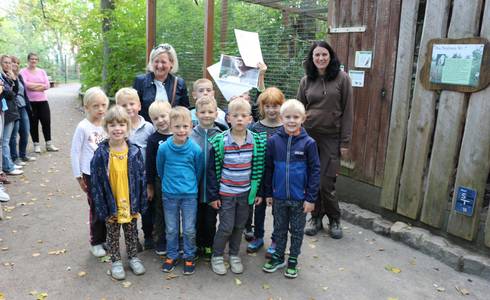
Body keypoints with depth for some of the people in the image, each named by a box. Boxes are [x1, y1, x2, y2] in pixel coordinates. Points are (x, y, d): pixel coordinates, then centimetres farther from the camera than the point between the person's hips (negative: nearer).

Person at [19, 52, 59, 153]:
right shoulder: (23, 72, 1)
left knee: (46, 122, 2)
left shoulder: (42, 71, 11)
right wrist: (40, 85, -10)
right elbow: (25, 84, -14)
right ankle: (36, 145, 14)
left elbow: (47, 85, 0)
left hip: (43, 101, 3)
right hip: (30, 102, -3)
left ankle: (49, 144, 13)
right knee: (33, 124, 4)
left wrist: (33, 86, -10)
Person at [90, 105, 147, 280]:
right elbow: (96, 182, -9)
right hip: (111, 204, -1)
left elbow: (141, 178, -2)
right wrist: (101, 206, -9)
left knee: (131, 232, 19)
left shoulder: (134, 152, -9)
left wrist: (142, 203, -2)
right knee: (112, 234, 16)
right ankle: (116, 262, 36)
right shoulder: (101, 154, -13)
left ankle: (133, 257, 39)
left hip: (130, 202, 1)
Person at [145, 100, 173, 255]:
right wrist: (149, 186, -3)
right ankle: (160, 242, 27)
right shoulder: (153, 139, -8)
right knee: (160, 213, 11)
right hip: (160, 181, -2)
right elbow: (149, 164, -4)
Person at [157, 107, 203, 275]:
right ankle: (171, 256, 33)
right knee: (171, 229, 14)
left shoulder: (195, 149, -11)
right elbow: (160, 170, 6)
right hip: (169, 195, 1)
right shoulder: (164, 148, -11)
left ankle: (189, 257, 27)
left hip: (190, 195, -1)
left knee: (189, 229, 9)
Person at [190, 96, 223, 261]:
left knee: (210, 219, 13)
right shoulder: (190, 136, -6)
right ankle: (199, 245, 34)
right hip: (195, 187, 0)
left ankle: (209, 246, 33)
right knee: (197, 218, 15)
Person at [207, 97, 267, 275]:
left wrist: (258, 191, 4)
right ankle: (217, 256, 25)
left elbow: (259, 169, 5)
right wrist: (213, 195, -7)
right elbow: (212, 171, -7)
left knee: (240, 226, 15)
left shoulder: (257, 141, -4)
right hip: (225, 194, -3)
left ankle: (234, 255, 36)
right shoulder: (220, 142, -12)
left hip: (246, 193, 3)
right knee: (226, 227, 2)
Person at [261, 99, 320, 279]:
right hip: (279, 196, 2)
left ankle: (293, 260, 32)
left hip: (299, 198, -2)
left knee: (297, 231, 14)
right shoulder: (274, 141, -5)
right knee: (279, 229, 18)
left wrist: (311, 198, -9)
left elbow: (314, 171, -7)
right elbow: (268, 168, 3)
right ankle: (278, 257, 37)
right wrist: (268, 193, 6)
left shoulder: (308, 143, -10)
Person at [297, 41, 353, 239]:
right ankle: (316, 218, 26)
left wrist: (345, 142, -6)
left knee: (326, 183, -4)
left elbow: (347, 111, -3)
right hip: (308, 135, 3)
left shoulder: (342, 78, -2)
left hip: (332, 137, -3)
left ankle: (334, 220, 20)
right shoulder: (306, 81, 7)